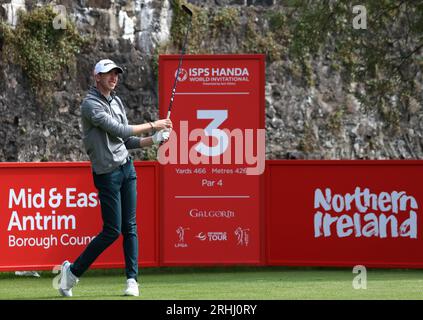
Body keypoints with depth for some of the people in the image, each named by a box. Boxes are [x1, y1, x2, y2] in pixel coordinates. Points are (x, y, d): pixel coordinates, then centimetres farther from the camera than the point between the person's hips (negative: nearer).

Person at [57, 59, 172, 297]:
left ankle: (132, 280, 4)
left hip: (127, 167, 8)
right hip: (107, 172, -7)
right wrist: (152, 125, -15)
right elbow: (118, 130, -20)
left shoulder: (117, 102, 15)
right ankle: (73, 271, 6)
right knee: (113, 230, -7)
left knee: (130, 226, 3)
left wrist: (153, 140, 2)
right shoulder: (91, 105, -11)